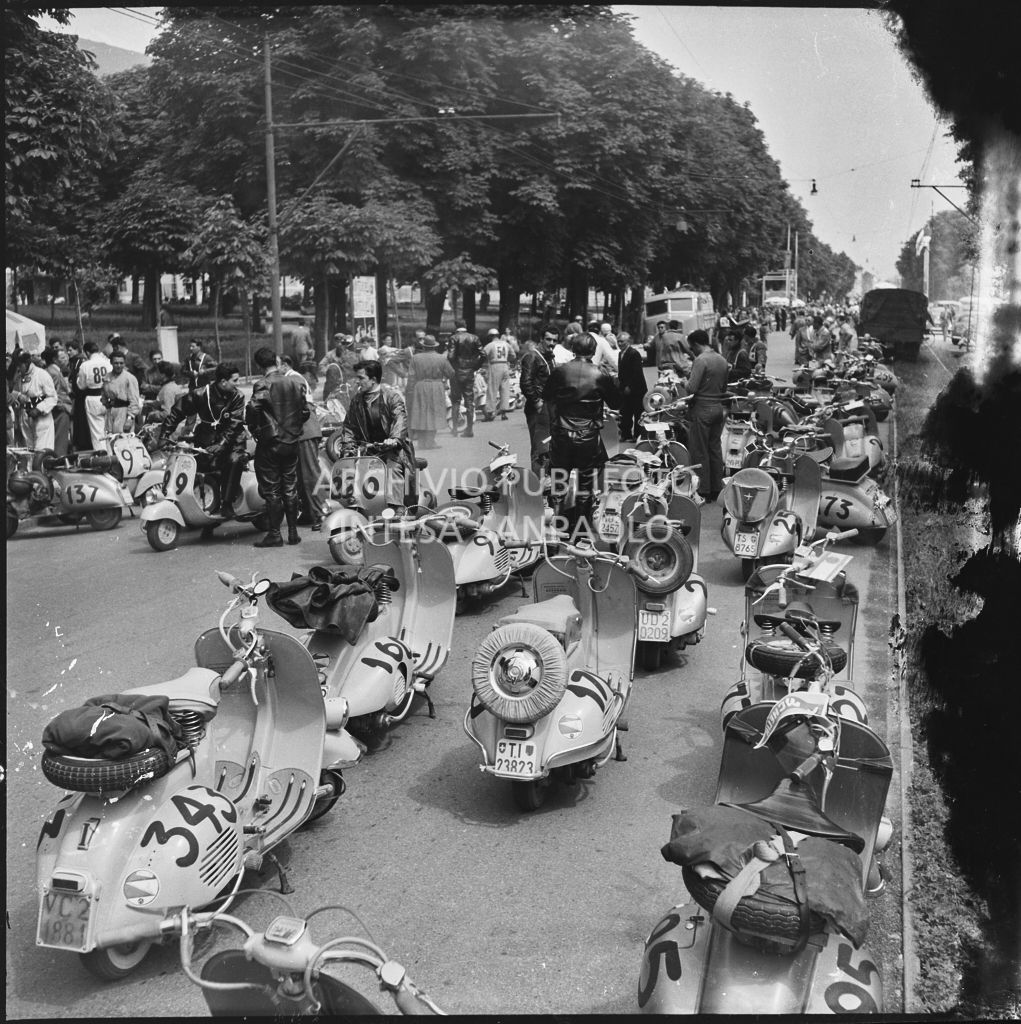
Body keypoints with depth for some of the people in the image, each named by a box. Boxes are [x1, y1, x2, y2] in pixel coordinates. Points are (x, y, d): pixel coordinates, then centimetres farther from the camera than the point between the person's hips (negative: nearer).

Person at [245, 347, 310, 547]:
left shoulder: (263, 384, -13)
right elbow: (305, 411, 6)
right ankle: (293, 532, 16)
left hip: (269, 442, -5)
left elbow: (253, 408, -26)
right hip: (292, 441, 5)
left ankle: (275, 534, 5)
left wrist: (255, 430, -12)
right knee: (290, 487, 13)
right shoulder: (297, 382, 2)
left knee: (271, 489, 3)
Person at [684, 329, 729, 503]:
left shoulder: (700, 360, -16)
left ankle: (704, 490, 2)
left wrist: (685, 382, 0)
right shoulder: (722, 360, 9)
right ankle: (717, 489, 18)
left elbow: (691, 388, -21)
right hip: (719, 408, 8)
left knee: (700, 451, 0)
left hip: (702, 408, -8)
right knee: (715, 449, 13)